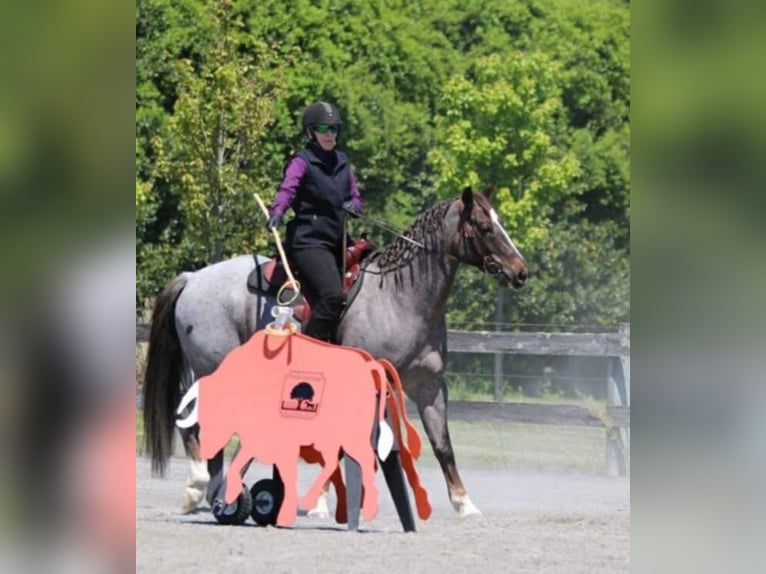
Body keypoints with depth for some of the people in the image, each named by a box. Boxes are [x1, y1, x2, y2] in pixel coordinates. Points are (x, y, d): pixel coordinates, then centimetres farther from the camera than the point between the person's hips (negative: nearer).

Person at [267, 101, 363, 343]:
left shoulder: (342, 162, 17)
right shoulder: (302, 162, -4)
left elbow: (355, 196, 23)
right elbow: (287, 189, -20)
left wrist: (353, 205, -1)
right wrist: (277, 212, -41)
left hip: (337, 241, 8)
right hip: (309, 241, -8)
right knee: (332, 295, -25)